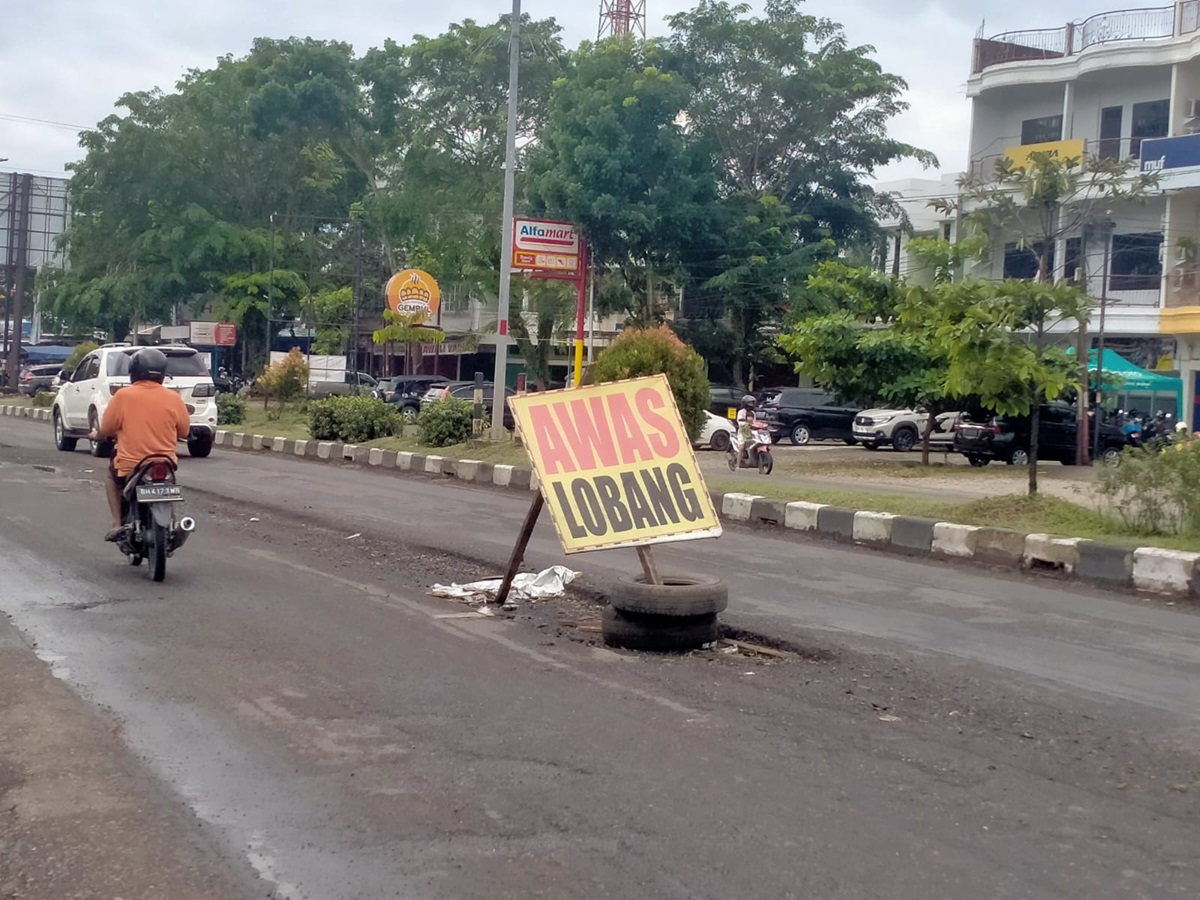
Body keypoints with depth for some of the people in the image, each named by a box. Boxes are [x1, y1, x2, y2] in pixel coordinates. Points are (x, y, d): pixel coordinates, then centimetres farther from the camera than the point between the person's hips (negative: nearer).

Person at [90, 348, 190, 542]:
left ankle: (118, 523, 15)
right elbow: (184, 432, 6)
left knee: (112, 474, 31)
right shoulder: (172, 398, -3)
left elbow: (106, 430, -1)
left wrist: (97, 435, 22)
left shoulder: (123, 395, -9)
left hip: (130, 465, -2)